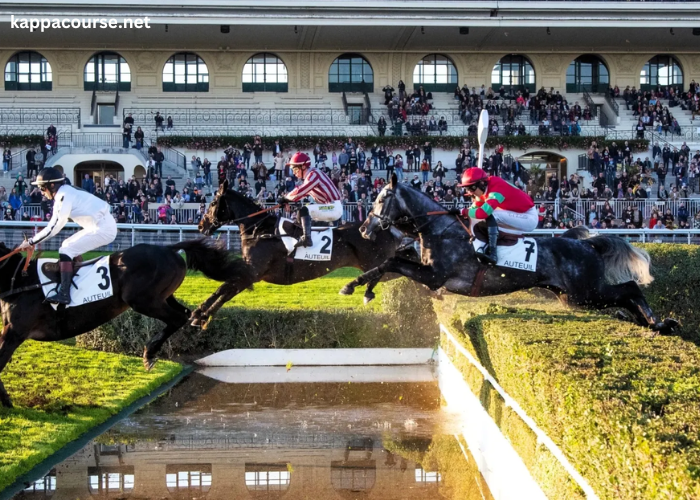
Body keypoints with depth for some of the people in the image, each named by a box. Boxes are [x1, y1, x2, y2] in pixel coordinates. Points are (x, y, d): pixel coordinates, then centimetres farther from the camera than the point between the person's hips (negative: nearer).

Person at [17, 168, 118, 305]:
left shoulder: (64, 197, -17)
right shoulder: (65, 193, 12)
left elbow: (53, 228, -17)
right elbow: (55, 224, 17)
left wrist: (30, 242, -8)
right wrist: (35, 239, 12)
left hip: (103, 229, -10)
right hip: (100, 225, 10)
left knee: (66, 251, -13)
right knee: (68, 245, 19)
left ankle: (64, 294, -15)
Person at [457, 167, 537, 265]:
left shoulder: (496, 191, -28)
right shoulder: (485, 188, -2)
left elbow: (482, 213, -39)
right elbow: (474, 208, 4)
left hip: (529, 218, -9)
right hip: (518, 215, 10)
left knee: (490, 215, -28)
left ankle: (492, 254, -26)